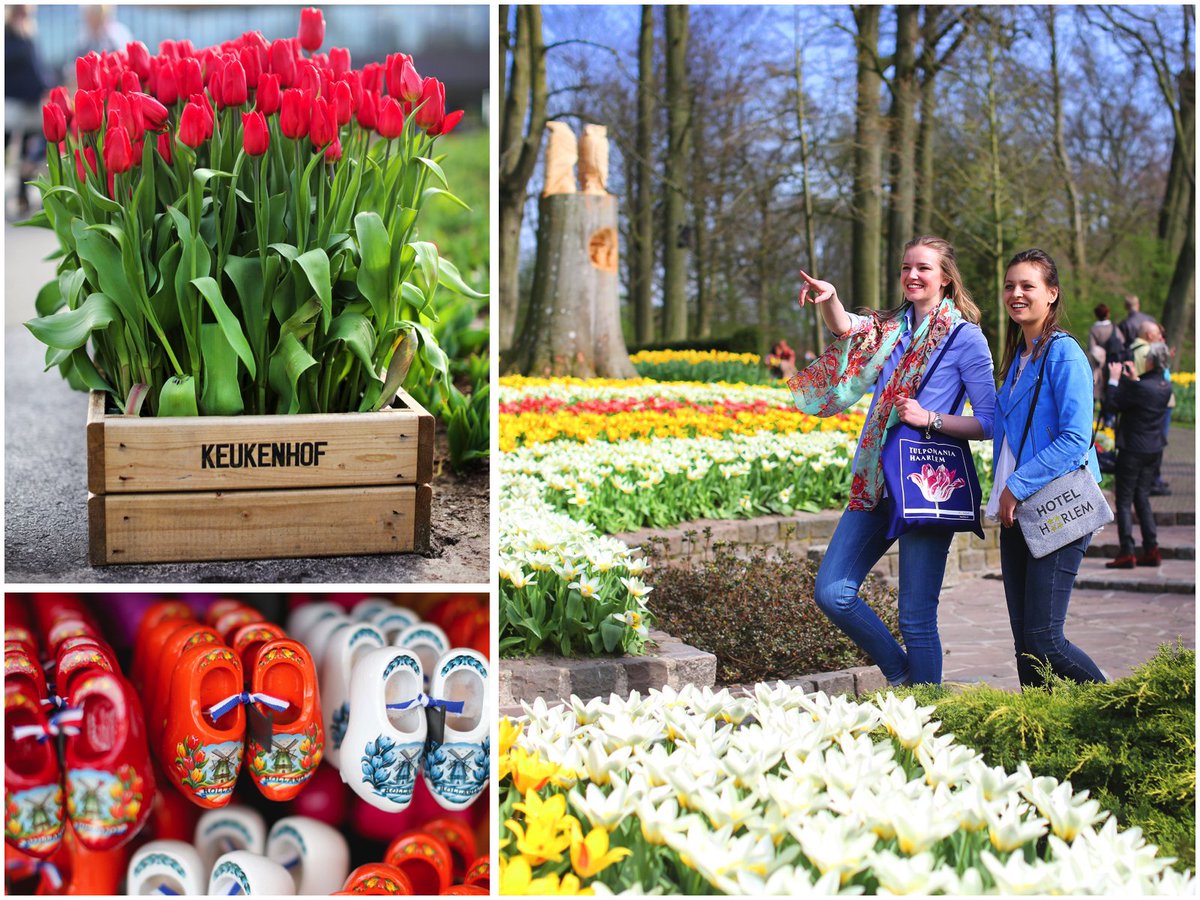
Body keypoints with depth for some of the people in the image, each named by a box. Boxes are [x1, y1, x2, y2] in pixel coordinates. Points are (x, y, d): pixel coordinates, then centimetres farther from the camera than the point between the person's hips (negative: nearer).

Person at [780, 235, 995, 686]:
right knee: (832, 592, 1)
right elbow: (846, 328, -8)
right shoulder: (890, 328, 14)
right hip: (877, 482, 6)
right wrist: (829, 299, -27)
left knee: (916, 618, -3)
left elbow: (990, 422, -4)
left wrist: (930, 419, -16)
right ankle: (902, 676, 19)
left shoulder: (965, 337, -2)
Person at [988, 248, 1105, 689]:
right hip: (1017, 514, 8)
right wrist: (1004, 496, 13)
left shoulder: (1064, 353, -9)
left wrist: (1018, 487, -17)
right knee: (1024, 640, 7)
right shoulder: (1016, 357, 16)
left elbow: (1075, 438, -17)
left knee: (1044, 640, -9)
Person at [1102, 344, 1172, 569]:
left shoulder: (1140, 387, -22)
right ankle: (1151, 550, 14)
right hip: (1154, 450, 7)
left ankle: (1126, 553, -4)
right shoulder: (1165, 387, 2)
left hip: (1133, 450, -7)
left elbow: (1112, 403, -14)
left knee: (1124, 500, -1)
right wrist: (1134, 378, 20)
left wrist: (1114, 378, -4)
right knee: (1142, 497, 16)